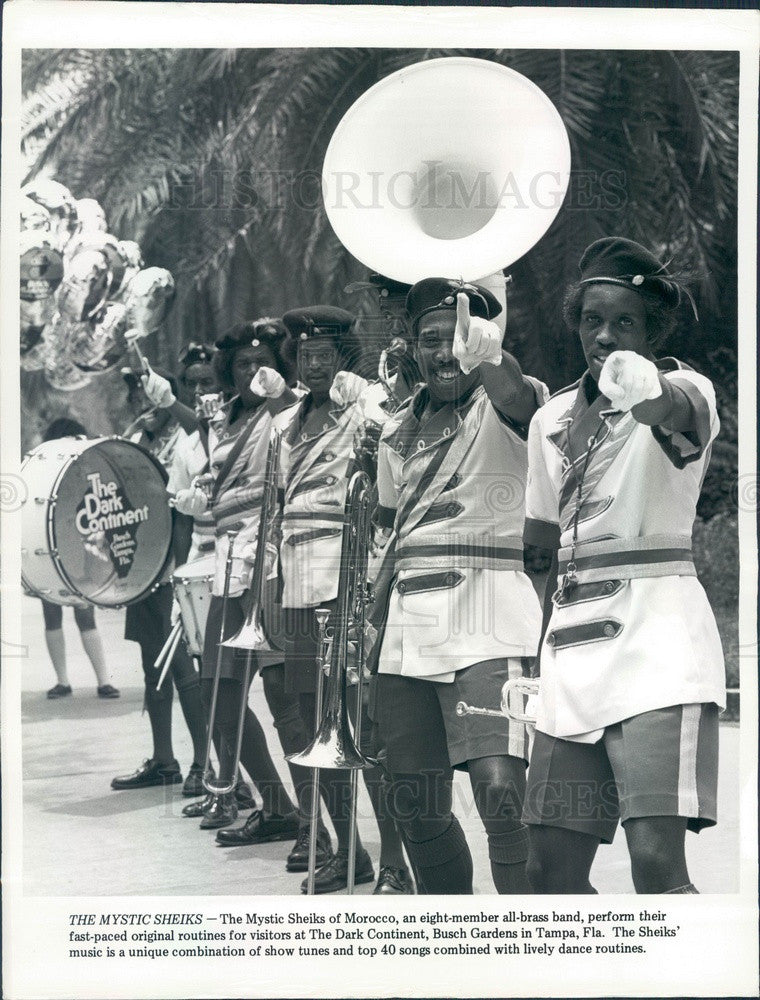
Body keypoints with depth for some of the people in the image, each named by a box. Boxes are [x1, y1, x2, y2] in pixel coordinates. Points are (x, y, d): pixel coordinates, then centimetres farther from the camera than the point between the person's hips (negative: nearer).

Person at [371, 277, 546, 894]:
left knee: (500, 790, -22)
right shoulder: (400, 431, 18)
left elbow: (516, 397, -28)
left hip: (486, 618, -7)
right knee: (417, 807, 9)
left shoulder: (501, 405, -2)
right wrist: (375, 621, 18)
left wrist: (486, 355, -49)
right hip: (409, 621, 7)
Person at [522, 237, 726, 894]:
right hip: (572, 639, 6)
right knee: (553, 870, 5)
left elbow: (684, 410, -31)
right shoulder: (552, 419, 16)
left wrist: (651, 392, -51)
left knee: (657, 860, -19)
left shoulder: (685, 385, -3)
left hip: (655, 630, -6)